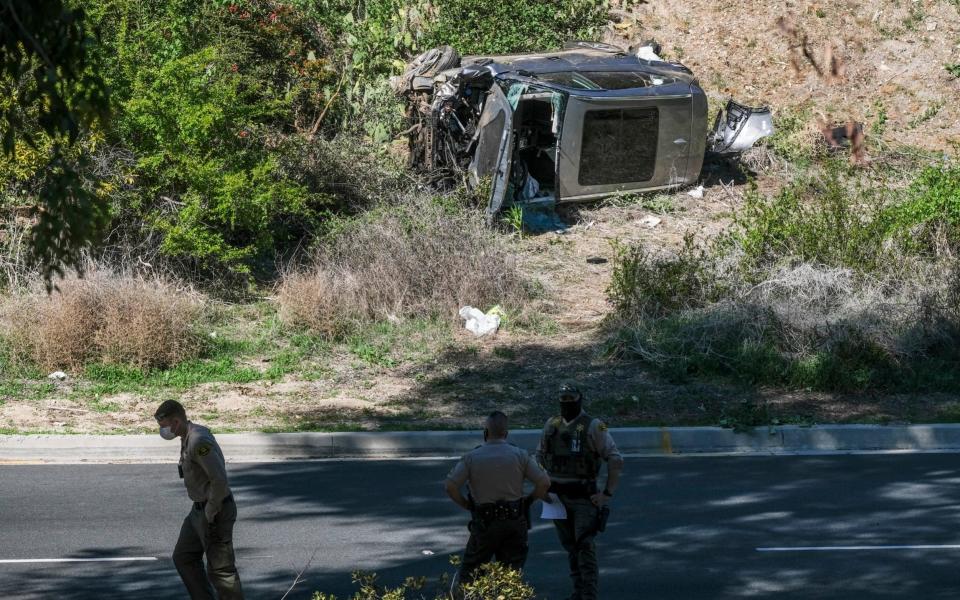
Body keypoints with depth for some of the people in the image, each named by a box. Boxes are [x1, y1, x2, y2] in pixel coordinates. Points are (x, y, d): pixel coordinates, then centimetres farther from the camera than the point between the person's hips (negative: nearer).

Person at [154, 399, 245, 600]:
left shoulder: (199, 442, -24)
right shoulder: (189, 437, 8)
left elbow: (220, 479, -28)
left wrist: (210, 515, -19)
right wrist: (203, 510, 13)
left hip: (214, 512, -11)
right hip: (199, 509, 11)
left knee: (220, 569, -3)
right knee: (184, 557, 17)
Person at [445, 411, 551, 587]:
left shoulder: (471, 457, -5)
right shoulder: (520, 455, -2)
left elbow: (451, 486, -12)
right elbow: (544, 482, -7)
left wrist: (466, 505, 3)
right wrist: (529, 500, 8)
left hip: (485, 522, -2)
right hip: (515, 521, 2)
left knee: (469, 571, 11)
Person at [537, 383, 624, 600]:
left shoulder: (594, 427, -12)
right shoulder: (551, 426, 5)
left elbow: (616, 461, -14)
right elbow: (540, 456, 20)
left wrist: (607, 493, -15)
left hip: (584, 498, -5)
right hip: (558, 497, 5)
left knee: (585, 547, -11)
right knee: (570, 547, 12)